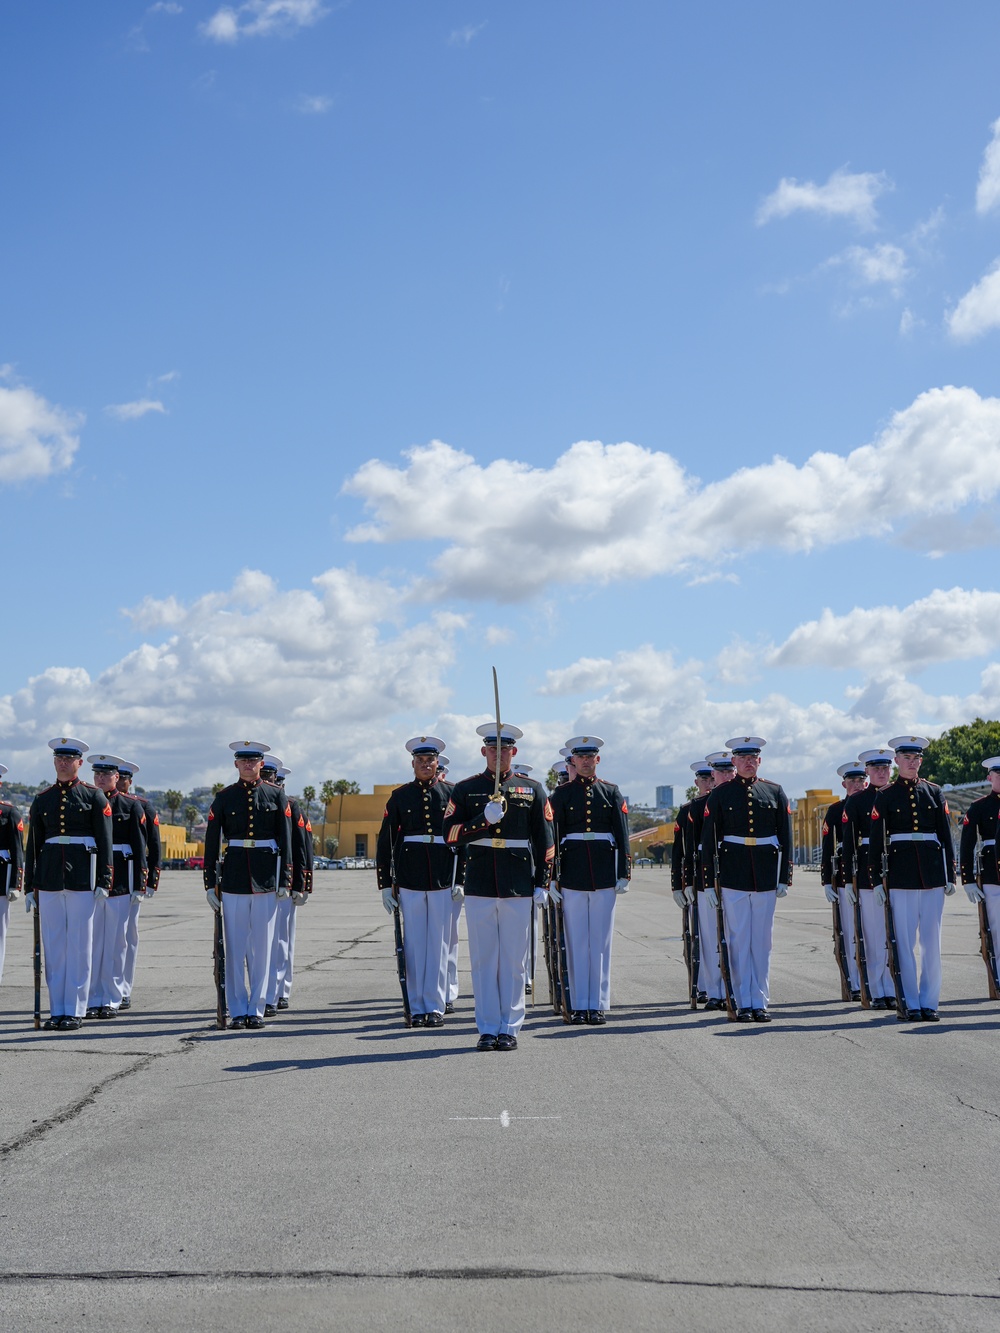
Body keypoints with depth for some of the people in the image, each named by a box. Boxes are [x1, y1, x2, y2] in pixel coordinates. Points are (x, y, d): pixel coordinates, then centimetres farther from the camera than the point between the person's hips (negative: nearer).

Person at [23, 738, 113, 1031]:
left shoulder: (94, 797, 2)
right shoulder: (42, 799, 10)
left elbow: (105, 842, -1)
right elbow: (33, 845, 12)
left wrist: (104, 882, -8)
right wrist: (30, 887, 8)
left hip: (82, 877, -3)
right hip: (49, 877, 3)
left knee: (80, 944, 0)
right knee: (53, 944, 5)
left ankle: (75, 1011, 5)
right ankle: (56, 1010, 12)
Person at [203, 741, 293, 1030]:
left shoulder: (276, 797, 5)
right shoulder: (224, 798, 4)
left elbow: (286, 841, 4)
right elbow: (211, 842, 4)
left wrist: (285, 881, -2)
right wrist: (210, 883, 0)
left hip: (266, 879, 0)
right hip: (233, 878, 0)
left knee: (262, 946, 3)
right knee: (235, 947, 2)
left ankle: (256, 1009, 11)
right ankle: (238, 1011, 9)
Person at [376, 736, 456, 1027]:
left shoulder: (450, 796, 6)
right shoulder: (400, 796, 6)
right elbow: (385, 842, 6)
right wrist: (385, 884, 2)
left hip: (443, 882, 0)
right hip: (409, 881, 0)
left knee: (439, 945, 3)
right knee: (414, 945, 3)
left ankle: (435, 1006, 10)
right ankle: (417, 1008, 9)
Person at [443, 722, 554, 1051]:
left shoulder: (532, 790, 8)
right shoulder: (465, 789, 7)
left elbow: (545, 840, 8)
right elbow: (450, 834, -1)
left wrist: (542, 883, 3)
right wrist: (484, 820, -16)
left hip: (518, 887, 0)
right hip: (479, 887, 0)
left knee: (514, 960, 4)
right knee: (483, 960, 3)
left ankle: (510, 1028, 12)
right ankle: (488, 1029, 11)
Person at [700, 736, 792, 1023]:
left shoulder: (775, 793, 9)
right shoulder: (720, 795, 3)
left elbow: (785, 838, 9)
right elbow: (708, 840, 3)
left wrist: (784, 878, 4)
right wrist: (709, 882, -2)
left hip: (766, 879, 2)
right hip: (732, 878, -2)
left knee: (762, 941, 5)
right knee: (739, 940, 0)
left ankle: (760, 1003, 11)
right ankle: (744, 1004, 5)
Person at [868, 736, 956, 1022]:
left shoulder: (934, 792, 11)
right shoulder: (885, 796, 3)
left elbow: (946, 836, 11)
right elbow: (876, 840, 1)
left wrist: (950, 876, 5)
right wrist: (877, 880, -4)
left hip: (933, 876, 2)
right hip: (901, 877, -2)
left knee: (932, 942, 3)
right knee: (905, 942, -1)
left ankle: (929, 1002, 11)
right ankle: (909, 1004, 6)